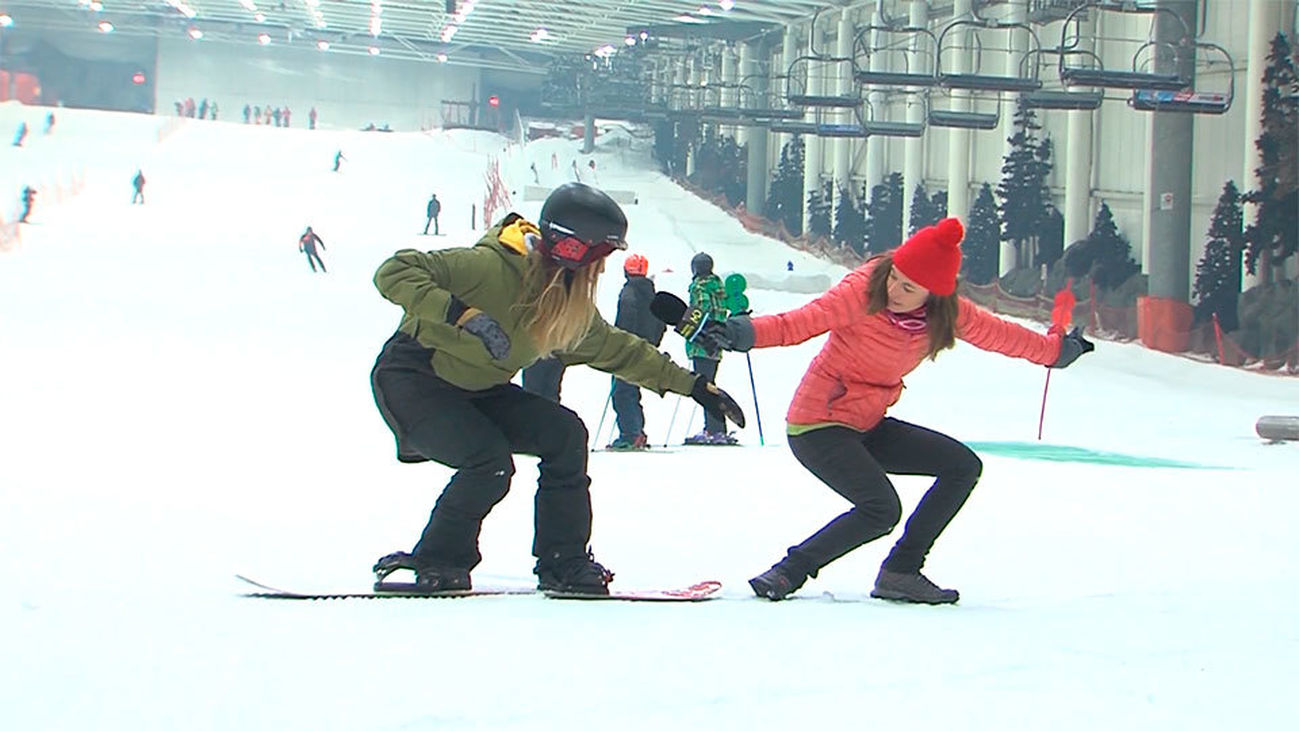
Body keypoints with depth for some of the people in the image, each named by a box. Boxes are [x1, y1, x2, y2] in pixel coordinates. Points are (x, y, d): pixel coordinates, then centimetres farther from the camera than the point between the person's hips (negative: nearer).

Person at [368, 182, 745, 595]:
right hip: (409, 379, -8)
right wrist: (458, 313, -42)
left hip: (474, 392, 8)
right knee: (490, 460, -28)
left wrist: (692, 385, 14)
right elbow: (395, 272, -29)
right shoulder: (492, 267, -26)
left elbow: (618, 351, 15)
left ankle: (562, 563, -1)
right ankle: (434, 565, -8)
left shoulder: (572, 307, -1)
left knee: (566, 434, -10)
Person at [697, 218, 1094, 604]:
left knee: (964, 467, 3)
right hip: (817, 425, -7)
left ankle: (901, 573, 4)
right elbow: (799, 323, -27)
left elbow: (995, 332, 14)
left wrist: (1054, 350, 27)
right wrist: (746, 333, -45)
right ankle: (790, 572, -12)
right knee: (881, 510, -25)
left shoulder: (947, 313, -3)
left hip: (868, 427, 7)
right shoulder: (863, 291, -21)